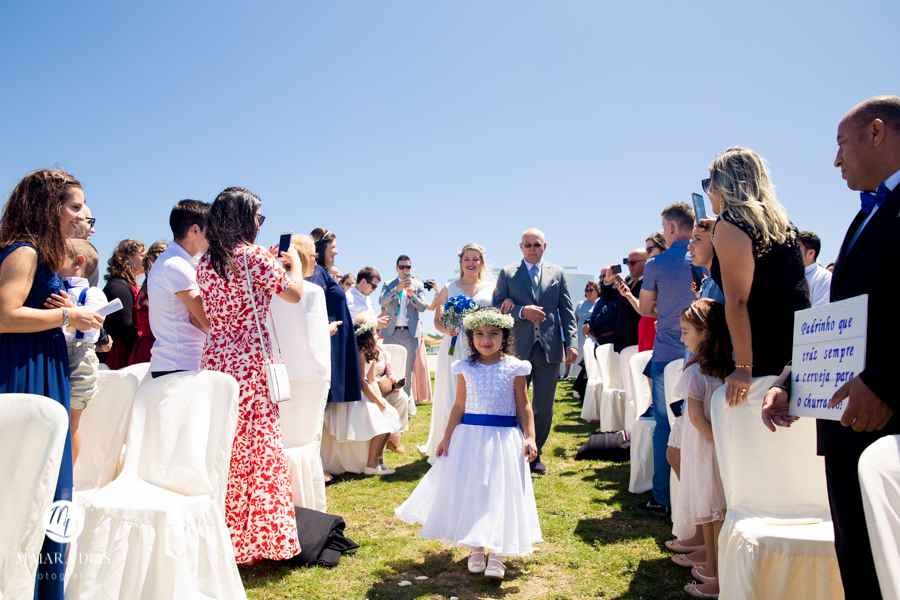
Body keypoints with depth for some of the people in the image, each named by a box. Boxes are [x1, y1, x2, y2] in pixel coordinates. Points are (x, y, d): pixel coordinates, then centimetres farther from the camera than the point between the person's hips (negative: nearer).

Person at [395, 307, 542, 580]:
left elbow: (523, 405, 0)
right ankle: (475, 550, 21)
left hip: (504, 438, -2)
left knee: (500, 491, 0)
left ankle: (496, 553, 10)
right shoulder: (466, 368, 2)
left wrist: (530, 437, -9)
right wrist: (447, 437, 4)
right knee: (469, 490, 5)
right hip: (470, 436, 2)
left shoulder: (514, 368, -3)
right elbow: (459, 406, 6)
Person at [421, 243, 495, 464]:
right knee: (451, 399, -1)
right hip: (454, 350, 0)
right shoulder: (448, 289, 12)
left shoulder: (491, 288, 11)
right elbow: (438, 320, 11)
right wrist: (447, 329, -10)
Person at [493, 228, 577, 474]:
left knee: (545, 406, 7)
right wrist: (522, 311, -16)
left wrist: (571, 342, -3)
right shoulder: (507, 273, 6)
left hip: (549, 349, 2)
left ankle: (534, 453, 21)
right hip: (518, 347, -1)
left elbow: (567, 311, 7)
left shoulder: (558, 273, 10)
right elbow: (497, 306, 1)